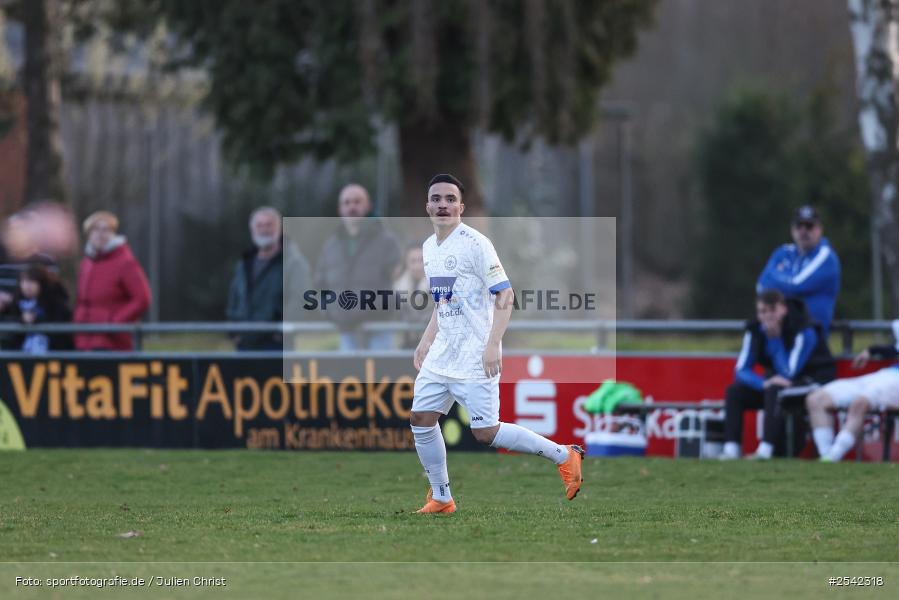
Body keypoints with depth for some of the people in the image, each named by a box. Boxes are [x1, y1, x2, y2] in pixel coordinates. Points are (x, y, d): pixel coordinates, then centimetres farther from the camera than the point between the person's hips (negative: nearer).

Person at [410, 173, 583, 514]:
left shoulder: (475, 244, -14)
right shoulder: (429, 248, 11)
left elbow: (505, 295, -16)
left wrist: (493, 344, -23)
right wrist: (426, 341, 17)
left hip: (475, 358, -8)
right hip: (441, 355, 8)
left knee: (485, 433, -10)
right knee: (421, 420, 2)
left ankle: (563, 455, 5)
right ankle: (441, 499, 14)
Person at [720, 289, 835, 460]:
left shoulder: (804, 332, -23)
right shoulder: (755, 331, -6)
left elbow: (789, 373, -27)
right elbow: (741, 370, -9)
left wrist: (775, 338, -30)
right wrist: (764, 383, -29)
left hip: (813, 380, -7)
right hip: (777, 379, 7)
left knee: (775, 391, -36)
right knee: (734, 391, -13)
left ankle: (765, 450, -41)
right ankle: (731, 450, -23)